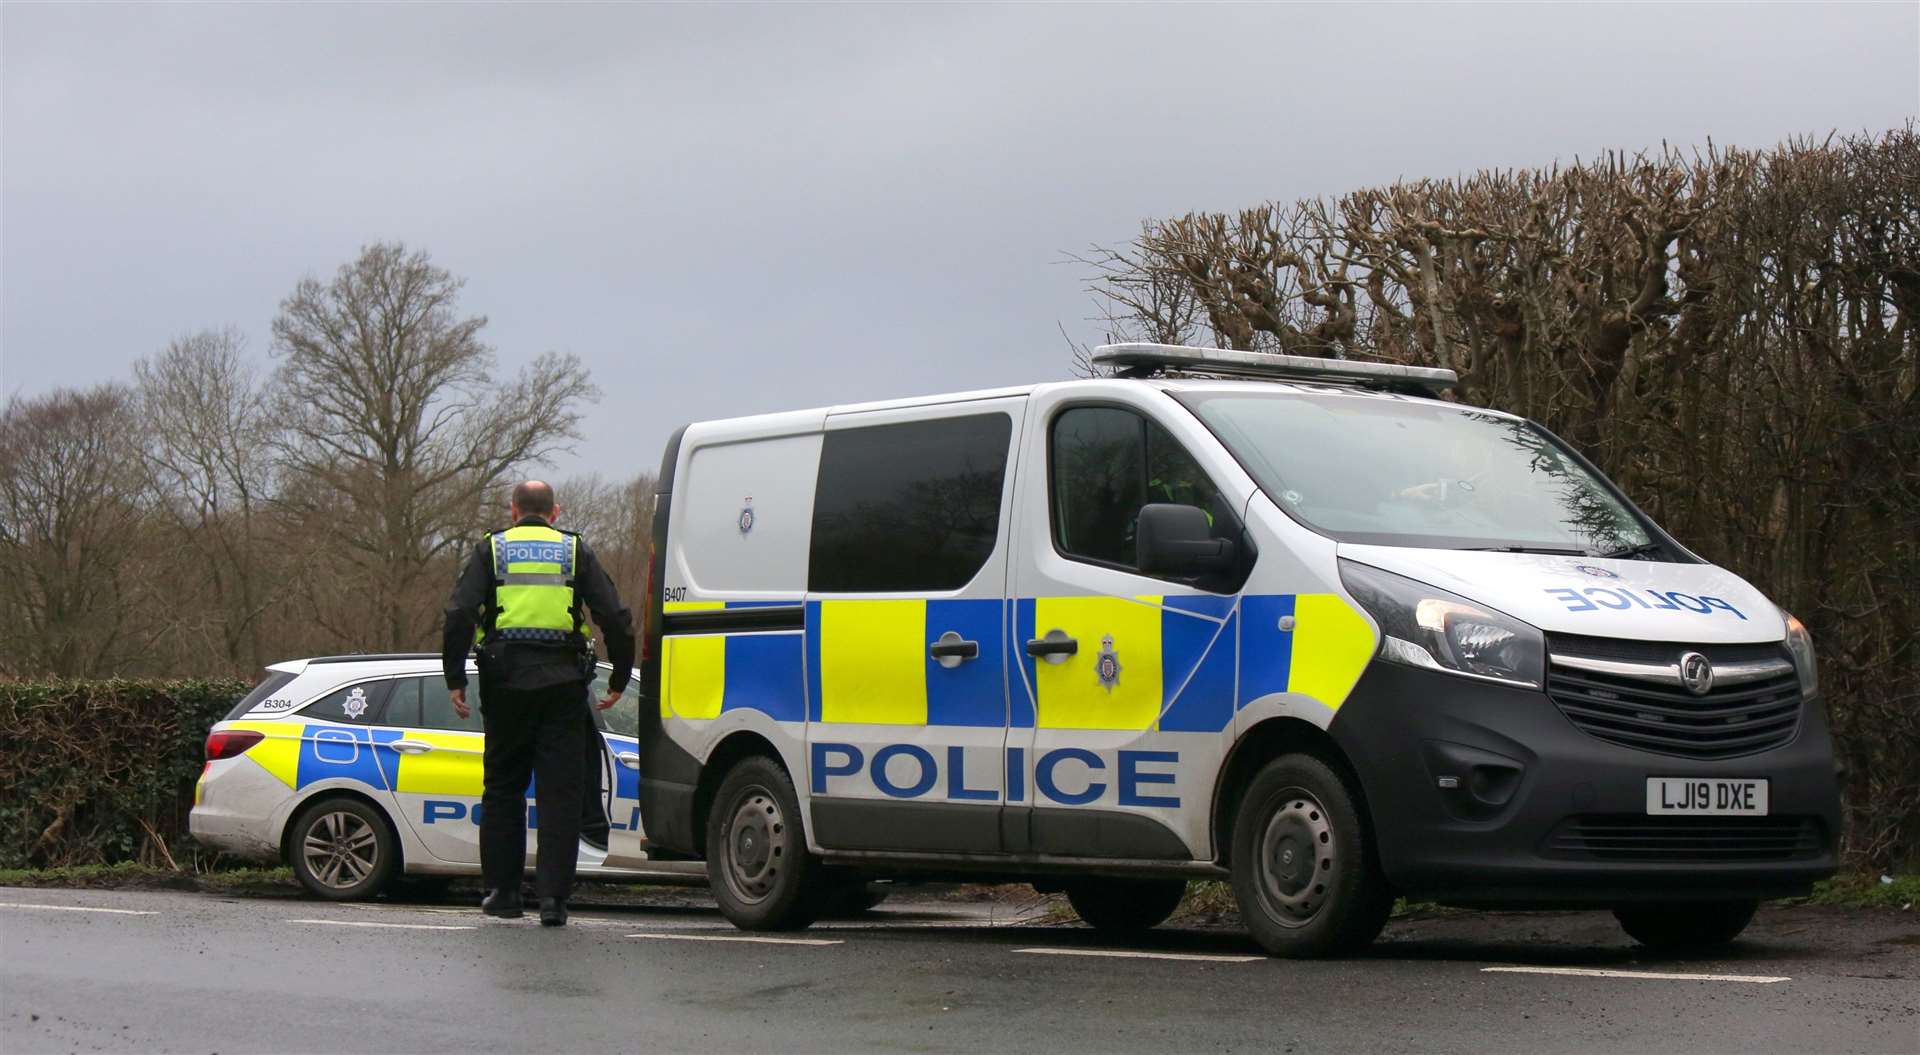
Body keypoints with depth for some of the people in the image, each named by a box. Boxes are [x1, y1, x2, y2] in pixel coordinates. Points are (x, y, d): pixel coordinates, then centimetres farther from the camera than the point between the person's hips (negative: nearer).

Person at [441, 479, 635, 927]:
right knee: (560, 791, 1)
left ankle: (502, 892, 15)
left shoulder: (492, 550, 8)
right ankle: (553, 896, -6)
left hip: (506, 682, 0)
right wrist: (620, 679, 11)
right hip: (563, 683, 0)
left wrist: (455, 680, 0)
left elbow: (459, 614, -4)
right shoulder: (575, 551, 10)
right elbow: (616, 616, 3)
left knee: (502, 788, 12)